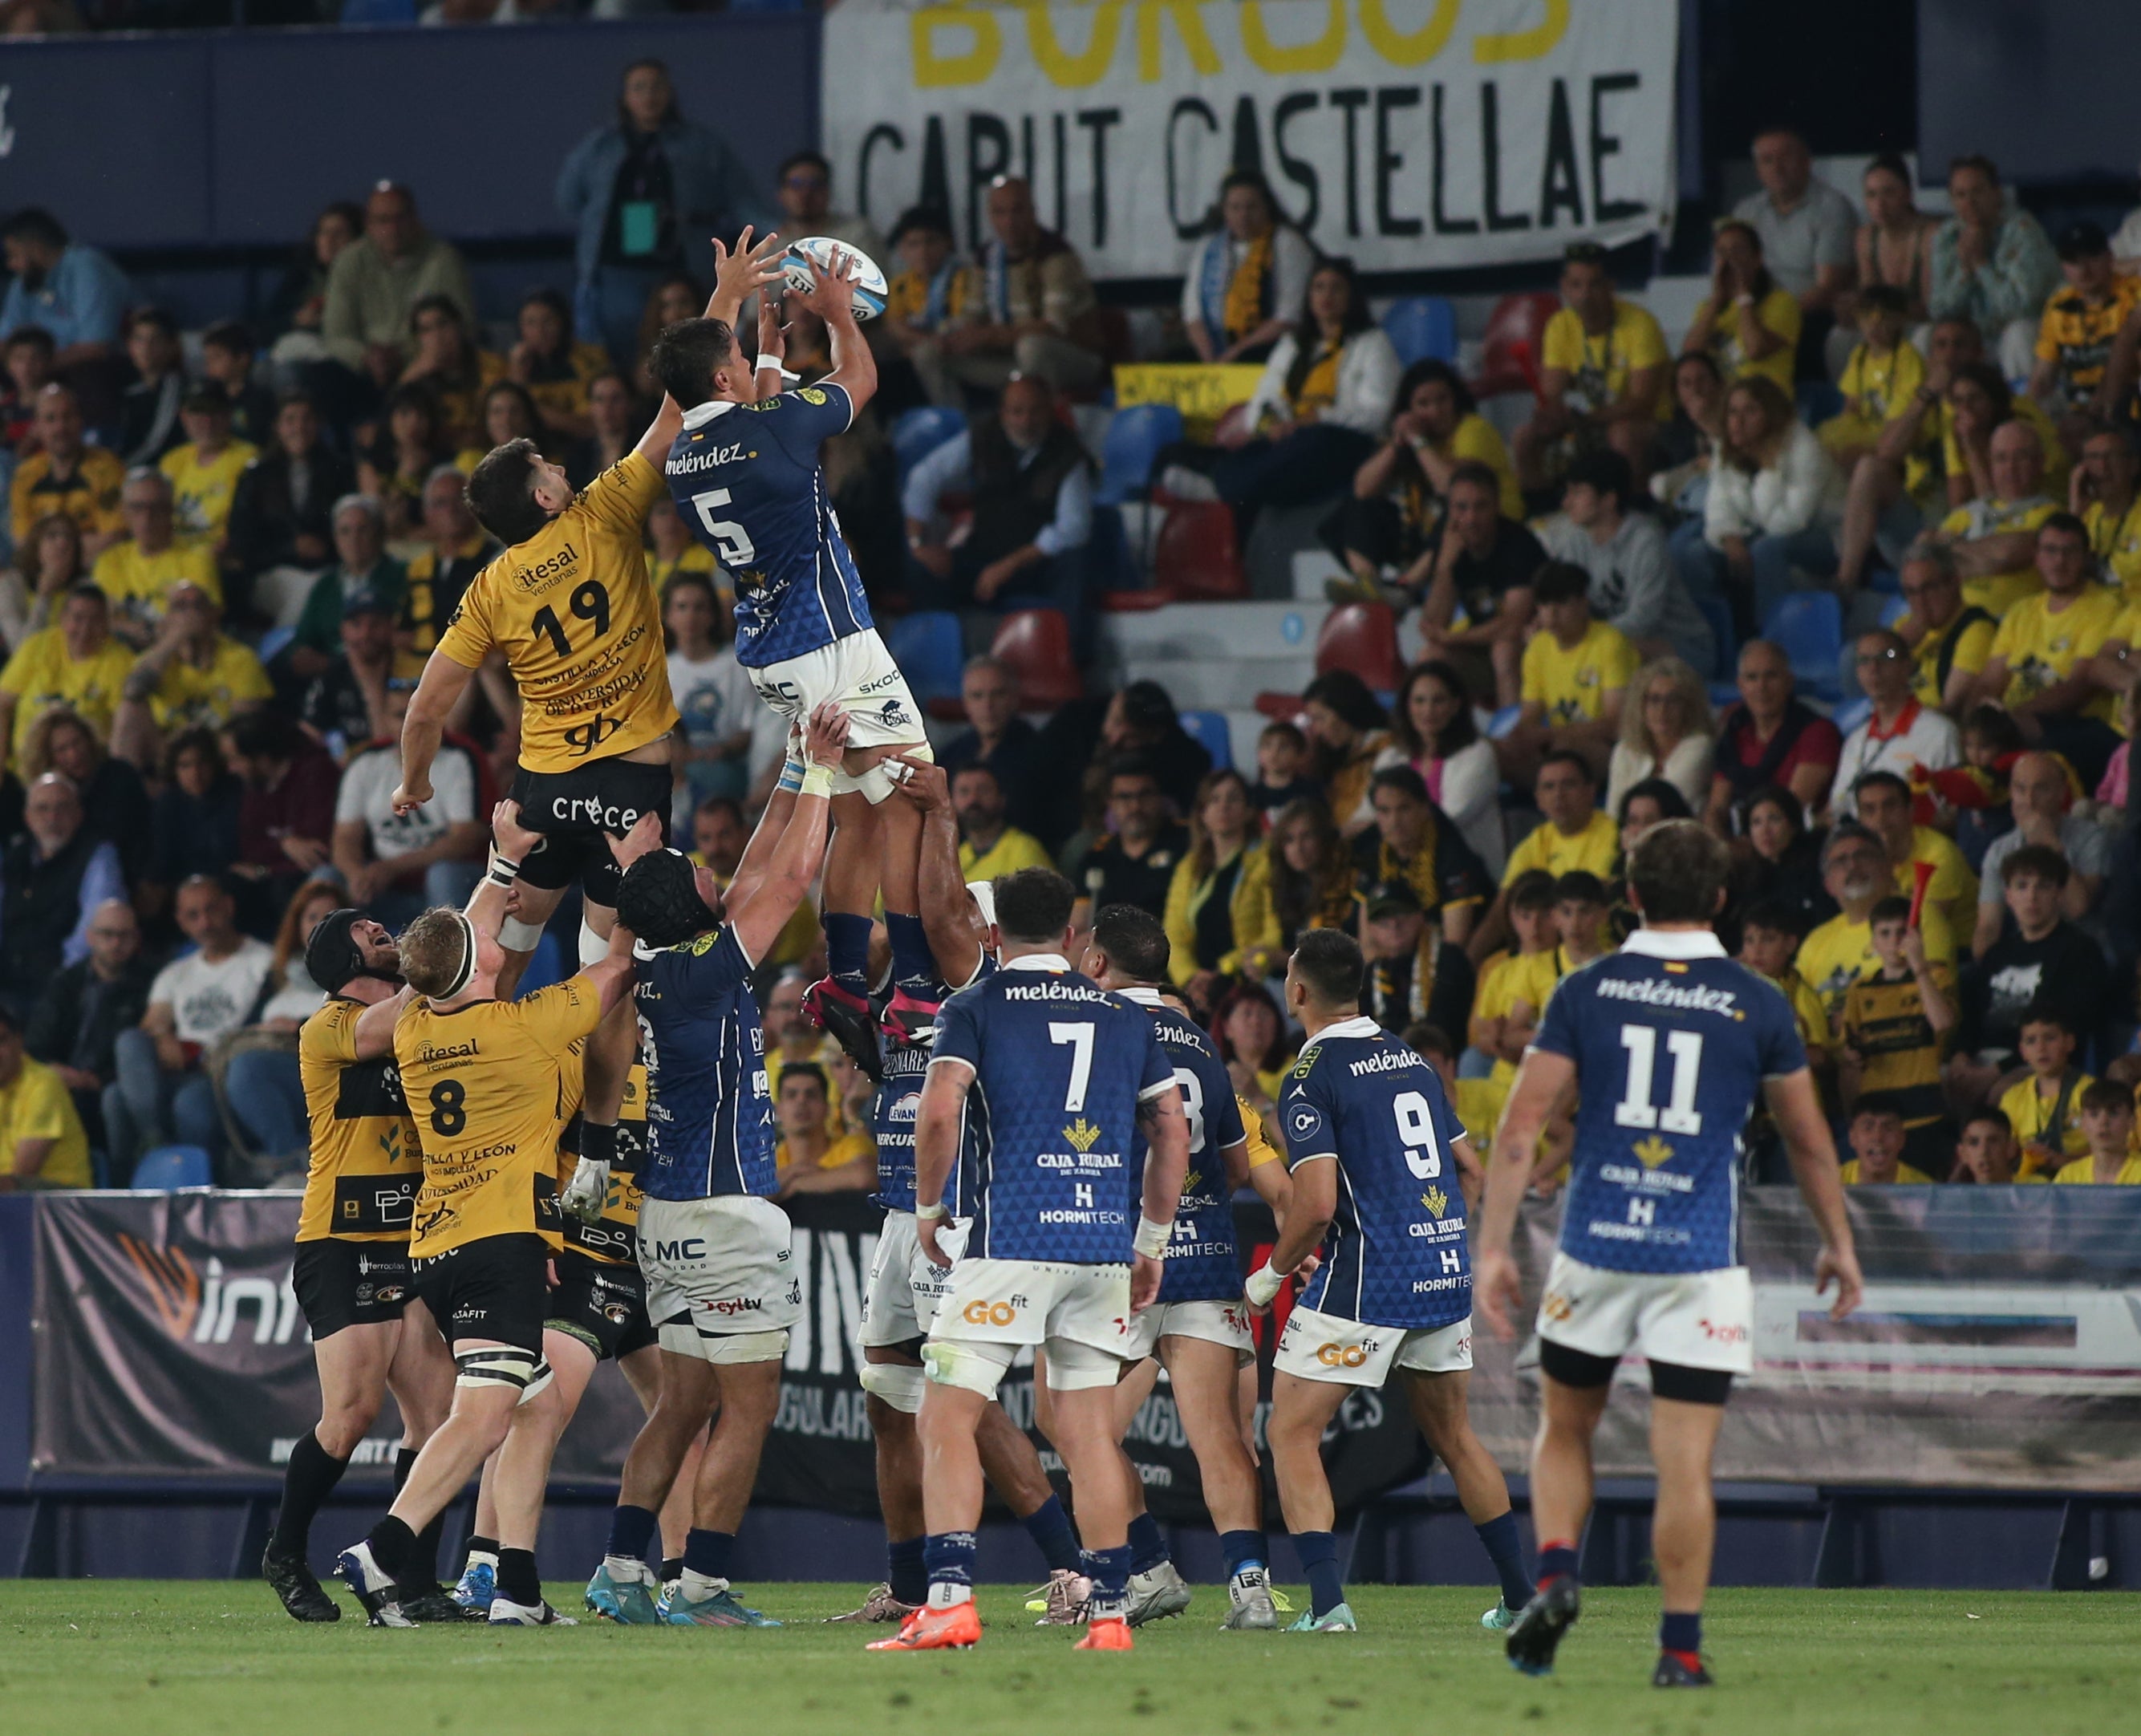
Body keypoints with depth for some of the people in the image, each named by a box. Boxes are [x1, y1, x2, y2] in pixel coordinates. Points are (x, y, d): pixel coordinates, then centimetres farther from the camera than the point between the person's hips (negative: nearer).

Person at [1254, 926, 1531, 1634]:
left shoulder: (1312, 1077, -10)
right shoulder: (1413, 1060, 12)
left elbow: (1317, 1205, -19)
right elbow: (1470, 1171, 17)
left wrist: (1274, 1272, -3)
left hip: (1365, 1280, -7)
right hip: (1445, 1271, 7)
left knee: (1292, 1434, 1)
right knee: (1452, 1435, 21)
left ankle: (1328, 1602, -13)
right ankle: (1522, 1596, 23)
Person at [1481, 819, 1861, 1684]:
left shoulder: (1586, 992, 0)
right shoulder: (1757, 1004, -1)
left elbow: (1521, 1125, -3)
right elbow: (1808, 1140, 9)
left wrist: (1492, 1247, 2)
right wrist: (1838, 1243, 23)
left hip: (1594, 1252, 1)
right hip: (1699, 1259, -1)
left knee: (1564, 1430, 19)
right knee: (1685, 1465, 1)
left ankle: (1555, 1576, -1)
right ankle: (1680, 1648, 2)